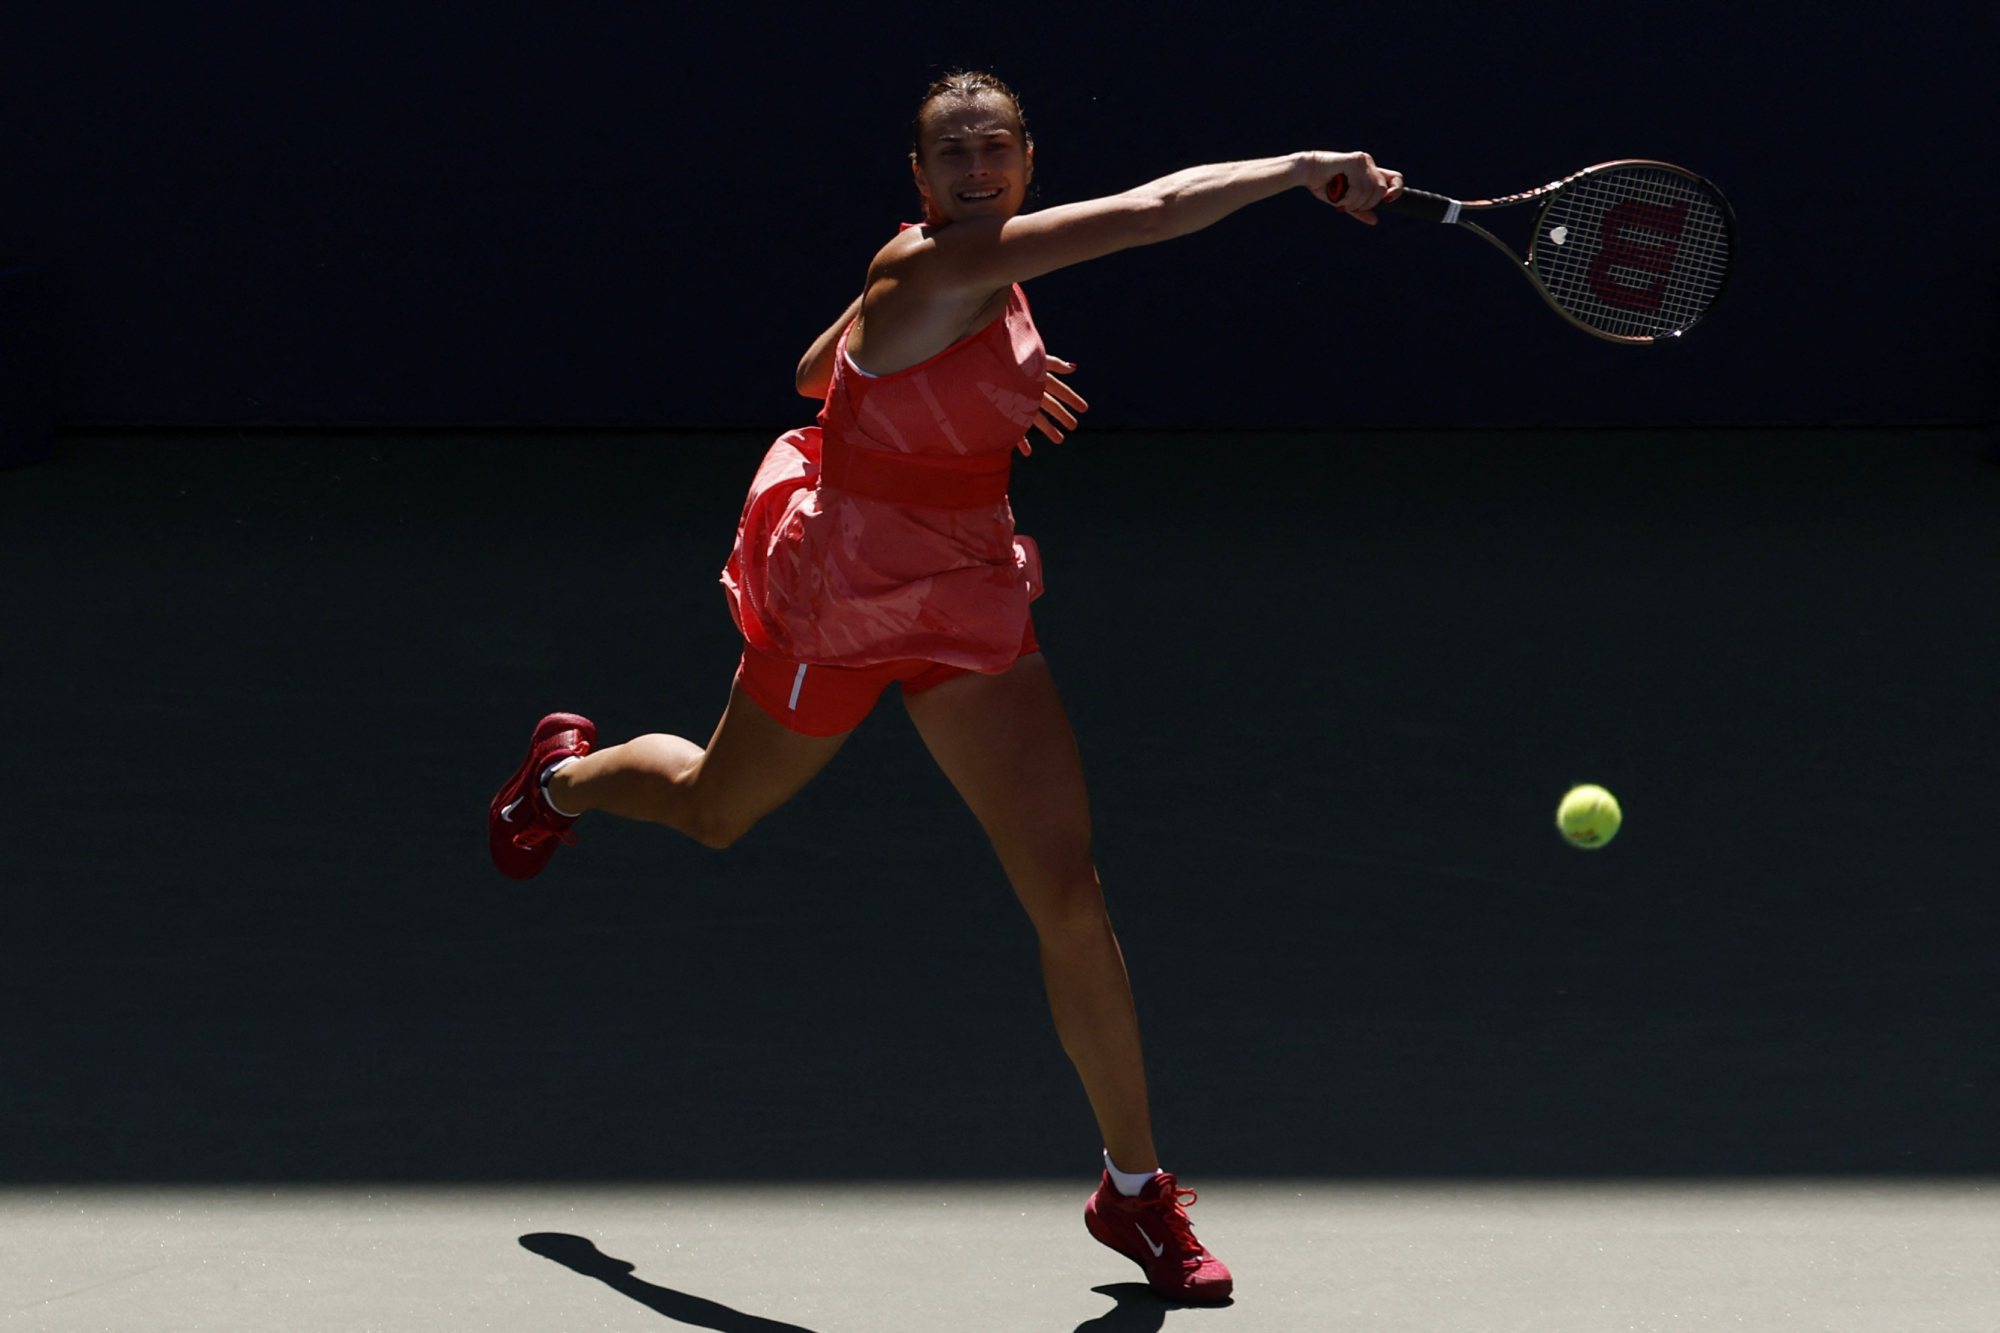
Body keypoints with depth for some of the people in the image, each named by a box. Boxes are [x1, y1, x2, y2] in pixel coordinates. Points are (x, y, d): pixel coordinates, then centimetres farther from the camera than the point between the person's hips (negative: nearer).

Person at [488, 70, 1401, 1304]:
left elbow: (819, 370, 15)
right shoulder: (931, 265, -27)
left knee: (1068, 888, -7)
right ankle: (568, 774, 61)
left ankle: (1135, 1188, 4)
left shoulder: (988, 276, -1)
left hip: (971, 605, 6)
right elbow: (1154, 206, -38)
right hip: (836, 605, -6)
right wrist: (1308, 168, -37)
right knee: (714, 813, 23)